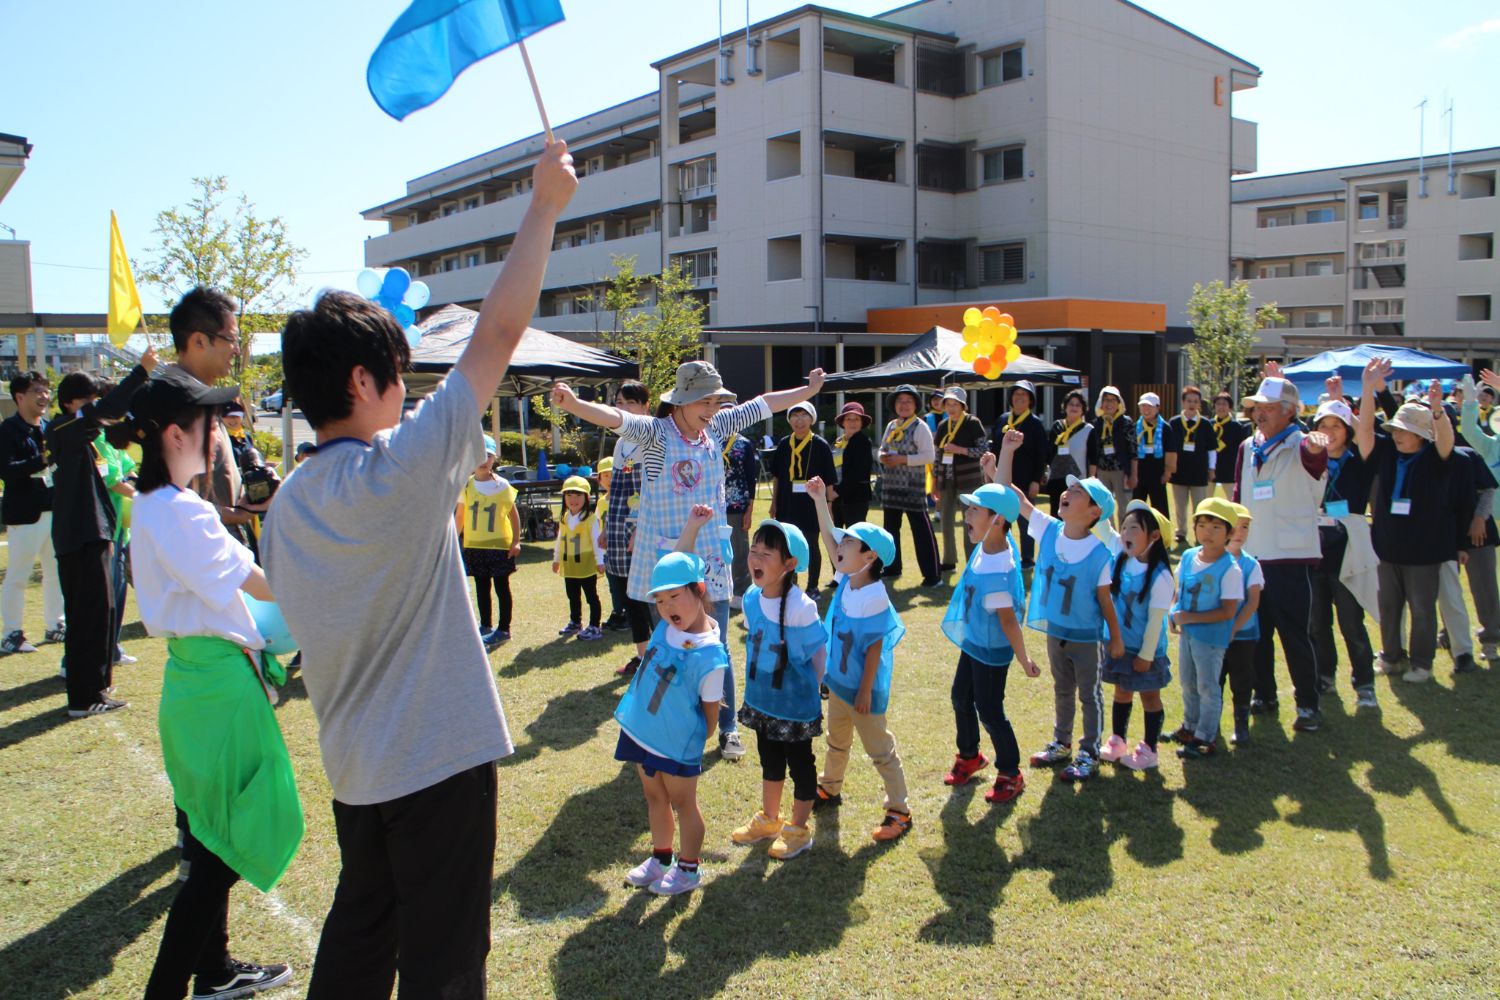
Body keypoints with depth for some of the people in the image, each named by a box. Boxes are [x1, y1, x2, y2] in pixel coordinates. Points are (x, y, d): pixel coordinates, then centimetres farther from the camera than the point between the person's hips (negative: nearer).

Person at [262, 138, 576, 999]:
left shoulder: (284, 509, 2)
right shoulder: (400, 470, -20)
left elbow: (305, 628, 13)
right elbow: (499, 334, -17)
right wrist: (547, 205, -10)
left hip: (354, 766, 8)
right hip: (438, 757, -7)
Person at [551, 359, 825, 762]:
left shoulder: (716, 427, 3)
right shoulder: (655, 432, -11)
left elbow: (762, 406, 14)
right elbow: (615, 418, -30)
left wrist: (808, 391, 22)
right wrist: (574, 404, -48)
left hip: (710, 557, 3)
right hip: (664, 559, -3)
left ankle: (728, 729, 22)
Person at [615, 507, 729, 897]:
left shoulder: (710, 655, -25)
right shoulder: (669, 624, -6)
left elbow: (710, 711, -14)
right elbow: (676, 566, 4)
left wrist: (697, 741, -7)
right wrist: (692, 527, -1)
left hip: (677, 744, -7)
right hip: (641, 732, 7)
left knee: (682, 803, 11)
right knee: (655, 798, 21)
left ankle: (689, 869, 28)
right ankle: (660, 858, 38)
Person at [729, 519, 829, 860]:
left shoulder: (800, 607, -28)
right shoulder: (751, 598, -9)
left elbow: (819, 653, -15)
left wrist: (806, 690, -3)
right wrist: (756, 684, 12)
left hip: (795, 705, -6)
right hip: (761, 701, 6)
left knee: (799, 765, 13)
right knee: (770, 762, 24)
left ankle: (799, 828, 32)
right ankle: (768, 819, 43)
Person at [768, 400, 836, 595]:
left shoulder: (820, 445, -5)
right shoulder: (784, 444, 5)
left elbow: (828, 480, -4)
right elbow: (776, 476, 12)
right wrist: (774, 503, 10)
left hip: (811, 505, -4)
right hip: (787, 504, 4)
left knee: (811, 546, 5)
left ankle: (812, 588, 17)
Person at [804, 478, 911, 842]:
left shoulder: (874, 598, -28)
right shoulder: (846, 579, -5)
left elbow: (874, 649, -23)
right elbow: (829, 538, 3)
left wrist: (865, 692, -19)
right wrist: (820, 500, -2)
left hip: (863, 687, -8)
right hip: (839, 680, 8)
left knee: (880, 750, 4)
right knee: (837, 740, 27)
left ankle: (900, 812, 17)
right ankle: (830, 788, 47)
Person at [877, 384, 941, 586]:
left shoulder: (920, 427, -7)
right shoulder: (891, 426, 13)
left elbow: (929, 456, -13)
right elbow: (882, 448, 19)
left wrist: (903, 459, -19)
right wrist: (883, 456, -4)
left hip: (913, 486, -7)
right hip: (891, 484, 7)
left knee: (921, 528, -6)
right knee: (890, 526, 15)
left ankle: (932, 575, -3)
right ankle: (892, 568, 30)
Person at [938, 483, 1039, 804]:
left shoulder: (996, 572, -34)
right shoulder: (989, 545, -8)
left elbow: (1008, 620, -28)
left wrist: (1024, 660, -23)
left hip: (991, 651, -10)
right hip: (972, 642, 10)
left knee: (989, 711, 4)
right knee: (962, 697, 23)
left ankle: (1010, 775, 24)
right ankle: (969, 756, 46)